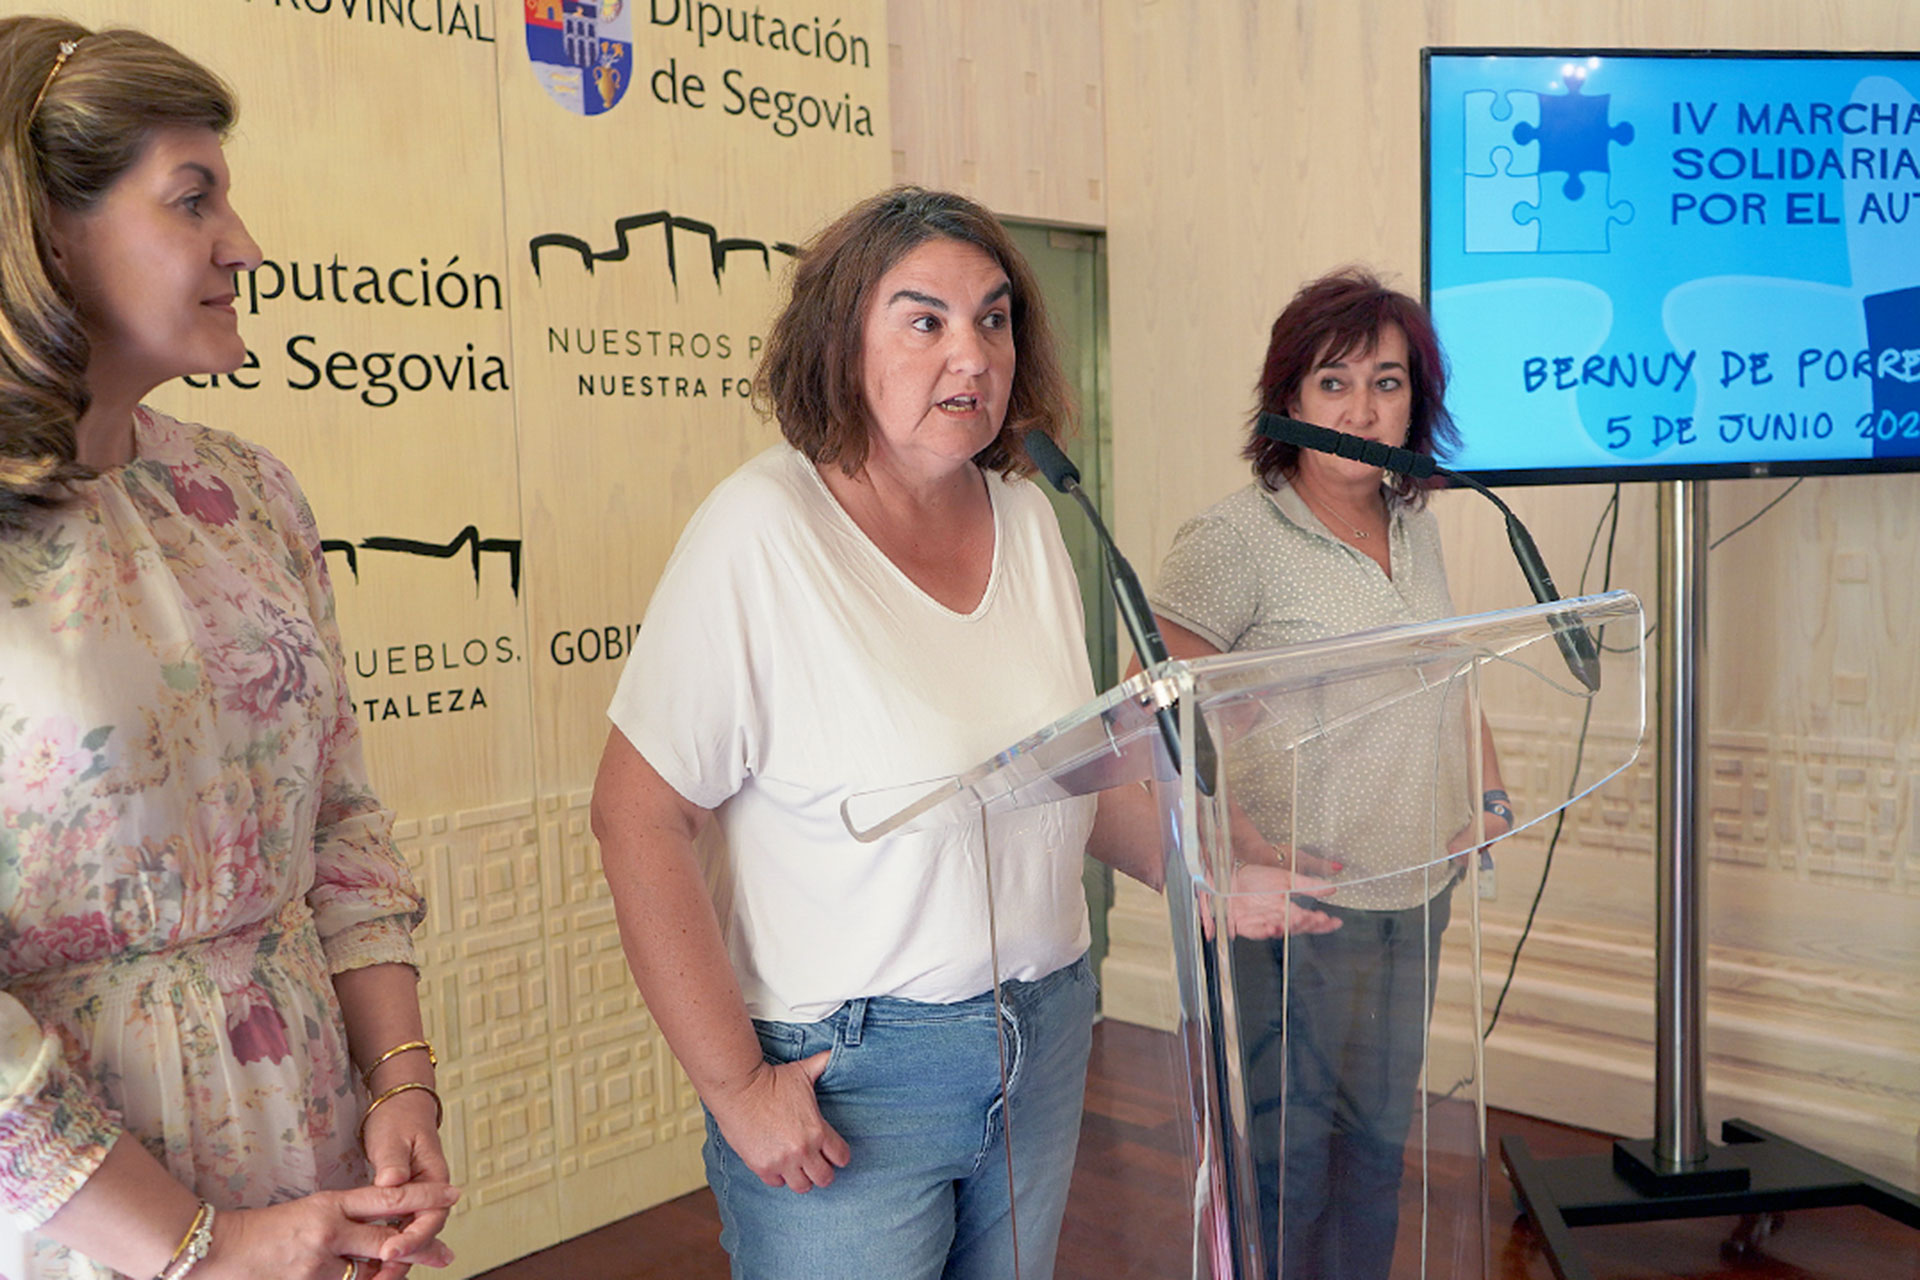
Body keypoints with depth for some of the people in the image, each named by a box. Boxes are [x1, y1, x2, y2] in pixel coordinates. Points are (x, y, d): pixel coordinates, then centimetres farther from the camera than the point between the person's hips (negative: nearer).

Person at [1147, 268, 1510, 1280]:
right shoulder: (1231, 540, -15)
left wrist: (1490, 796, 10)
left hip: (1418, 891, 7)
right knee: (1288, 1143, 6)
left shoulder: (1417, 526, 8)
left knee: (1380, 1134, 19)